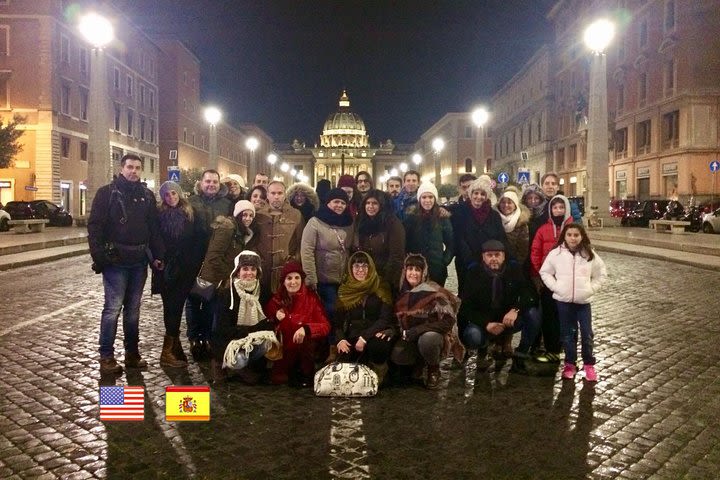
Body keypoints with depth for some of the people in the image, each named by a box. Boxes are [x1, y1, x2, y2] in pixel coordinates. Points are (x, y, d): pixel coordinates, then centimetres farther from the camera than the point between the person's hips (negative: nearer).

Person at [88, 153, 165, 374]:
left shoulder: (147, 195, 11)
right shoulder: (107, 193, -2)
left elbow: (154, 228, 12)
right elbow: (95, 226, -6)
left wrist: (158, 255, 4)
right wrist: (99, 256, -14)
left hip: (139, 261, 5)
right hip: (115, 260, -4)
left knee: (133, 309, 11)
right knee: (113, 308, -5)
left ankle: (132, 353, 20)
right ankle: (106, 357, 4)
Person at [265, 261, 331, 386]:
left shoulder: (311, 298, -7)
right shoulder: (276, 299, 0)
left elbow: (325, 326, -14)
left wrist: (305, 329, -32)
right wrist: (276, 318, -18)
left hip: (307, 351, 0)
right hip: (285, 350, 0)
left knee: (307, 336, -31)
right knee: (277, 379, -21)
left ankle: (307, 374, -10)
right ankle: (293, 373, 10)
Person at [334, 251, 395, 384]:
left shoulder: (381, 287, -2)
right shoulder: (344, 290, 8)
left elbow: (386, 318, -10)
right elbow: (338, 320, 7)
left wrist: (364, 337, -20)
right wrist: (340, 339, -13)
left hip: (378, 333, -2)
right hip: (353, 336, 2)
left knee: (376, 344, -36)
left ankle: (379, 368, -2)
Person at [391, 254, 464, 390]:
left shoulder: (433, 291, -15)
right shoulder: (402, 293, 0)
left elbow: (448, 321, -20)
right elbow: (399, 320, 11)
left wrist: (415, 331, -24)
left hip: (433, 335, -4)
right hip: (410, 340, 4)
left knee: (426, 339, -37)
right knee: (396, 356, -25)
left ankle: (434, 370, -5)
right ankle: (419, 362, 9)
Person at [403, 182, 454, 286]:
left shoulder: (443, 217, 2)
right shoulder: (411, 216, 1)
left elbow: (451, 243, 7)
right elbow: (404, 242, 2)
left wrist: (445, 261, -2)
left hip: (437, 268, 1)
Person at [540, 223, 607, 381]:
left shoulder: (590, 255, -1)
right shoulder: (556, 254, -4)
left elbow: (601, 274, 10)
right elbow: (545, 272, 5)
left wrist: (591, 289, 0)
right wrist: (555, 287, -5)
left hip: (583, 301, 0)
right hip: (563, 301, 0)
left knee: (587, 334, 3)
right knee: (567, 334, 9)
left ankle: (589, 364, 18)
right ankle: (570, 363, 21)